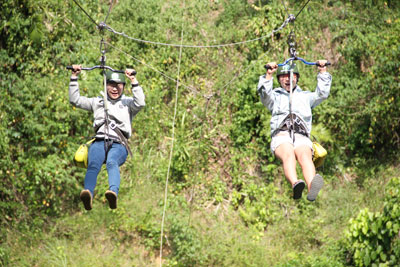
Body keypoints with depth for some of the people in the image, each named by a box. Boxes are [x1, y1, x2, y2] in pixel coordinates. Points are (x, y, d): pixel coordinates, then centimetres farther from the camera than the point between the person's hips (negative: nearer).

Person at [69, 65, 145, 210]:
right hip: (99, 142, 2)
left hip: (119, 145, -2)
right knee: (93, 165, -32)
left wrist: (133, 81, -11)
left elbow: (140, 103, -3)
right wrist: (74, 77, 14)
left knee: (112, 162, -37)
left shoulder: (128, 103, 19)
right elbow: (75, 100, 22)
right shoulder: (98, 102, 27)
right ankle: (88, 194, -59)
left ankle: (113, 193, -63)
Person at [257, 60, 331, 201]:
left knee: (305, 156, -35)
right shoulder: (275, 96, 30)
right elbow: (265, 94, 8)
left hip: (301, 137, 1)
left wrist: (323, 72, 12)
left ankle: (312, 187, -64)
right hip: (281, 136, -1)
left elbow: (322, 94, 20)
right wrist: (269, 75, -6)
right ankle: (295, 184, -66)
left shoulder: (305, 96, 35)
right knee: (288, 155, -37)